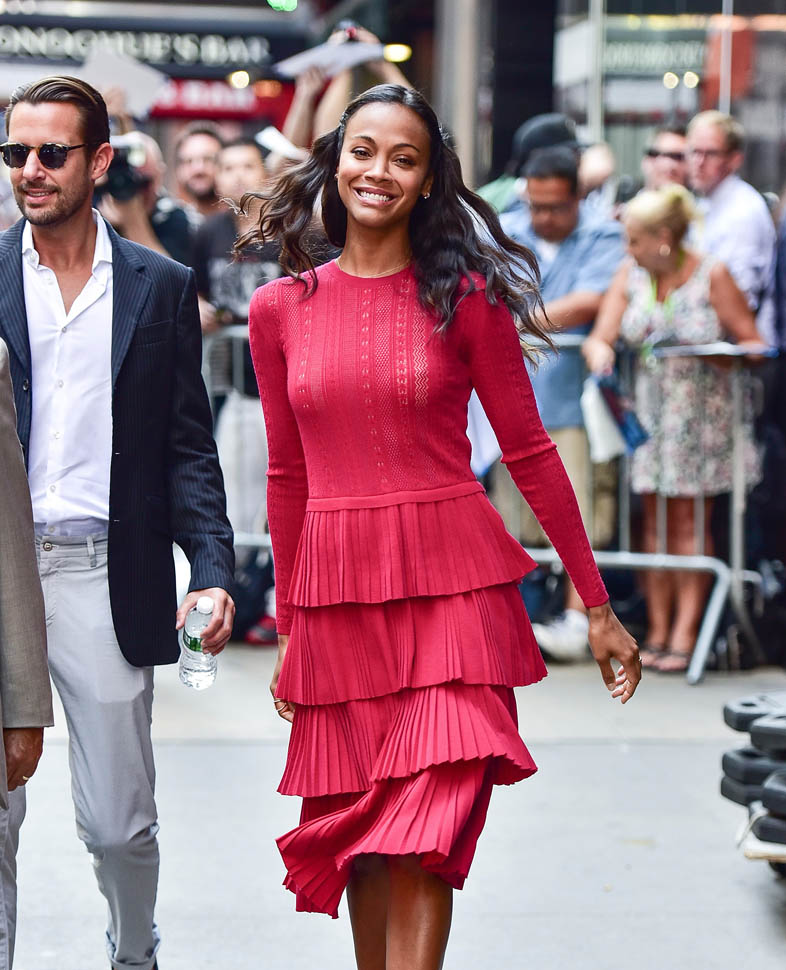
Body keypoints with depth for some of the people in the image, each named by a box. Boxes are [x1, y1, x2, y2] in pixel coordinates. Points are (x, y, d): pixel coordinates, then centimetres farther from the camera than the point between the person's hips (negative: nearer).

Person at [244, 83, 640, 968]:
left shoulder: (465, 298, 0)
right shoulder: (280, 309, 7)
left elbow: (530, 454, 4)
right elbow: (288, 477, 14)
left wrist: (598, 608, 5)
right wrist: (288, 629, 16)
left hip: (454, 593, -3)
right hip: (336, 597, 3)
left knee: (422, 844, -11)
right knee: (360, 837, 7)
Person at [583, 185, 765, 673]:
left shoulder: (712, 276, -10)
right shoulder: (631, 275, 2)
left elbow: (752, 342, -7)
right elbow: (600, 339, -2)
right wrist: (602, 358, -24)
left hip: (703, 411, -4)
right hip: (649, 409, 4)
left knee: (689, 523, -3)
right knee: (655, 523, 3)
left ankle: (685, 634, 0)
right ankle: (657, 633, 7)